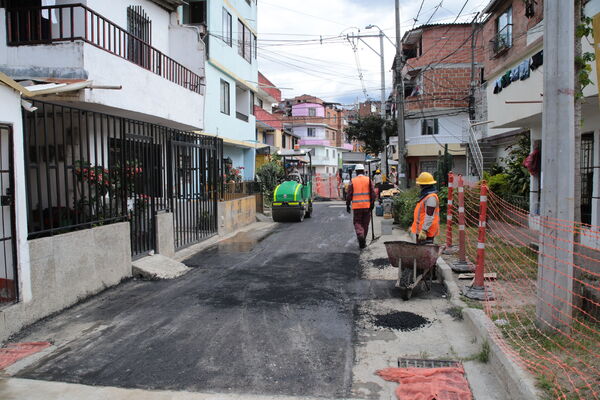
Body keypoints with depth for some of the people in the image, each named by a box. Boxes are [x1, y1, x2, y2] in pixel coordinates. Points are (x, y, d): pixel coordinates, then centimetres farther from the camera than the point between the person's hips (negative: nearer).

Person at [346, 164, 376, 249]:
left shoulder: (352, 181, 1)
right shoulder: (368, 180, 2)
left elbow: (349, 195, 0)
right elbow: (373, 193, -2)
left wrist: (348, 205, 8)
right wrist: (372, 204, 5)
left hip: (357, 206, -1)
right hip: (367, 205, 1)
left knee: (357, 222, 8)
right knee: (365, 223, 11)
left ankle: (360, 235, -19)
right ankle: (363, 242, 16)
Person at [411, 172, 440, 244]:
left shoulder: (431, 197, -20)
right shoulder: (426, 195, 14)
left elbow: (429, 216, -25)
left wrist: (424, 230, -26)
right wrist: (414, 226, 25)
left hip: (426, 232, -11)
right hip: (420, 230, 11)